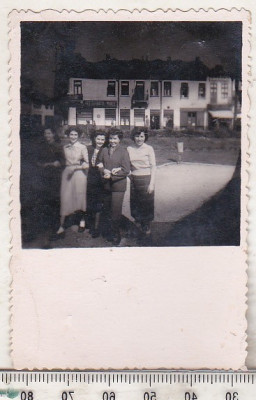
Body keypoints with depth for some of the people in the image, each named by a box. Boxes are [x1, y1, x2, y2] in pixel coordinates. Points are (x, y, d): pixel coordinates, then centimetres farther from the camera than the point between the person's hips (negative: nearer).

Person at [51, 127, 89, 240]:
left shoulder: (82, 147, -4)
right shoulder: (65, 148, 9)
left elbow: (87, 164, -6)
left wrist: (75, 167, -15)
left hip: (79, 174, -3)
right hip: (67, 174, 3)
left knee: (80, 197, 6)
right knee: (65, 199, -2)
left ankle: (82, 220, 32)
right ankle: (61, 228, -4)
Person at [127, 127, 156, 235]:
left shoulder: (149, 149, -5)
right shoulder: (129, 149, 4)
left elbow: (153, 167, -5)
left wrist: (151, 184, -10)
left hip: (146, 178, -3)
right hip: (134, 179, 3)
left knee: (147, 203, 5)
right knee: (135, 202, 7)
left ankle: (147, 226, 22)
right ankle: (139, 222, 24)